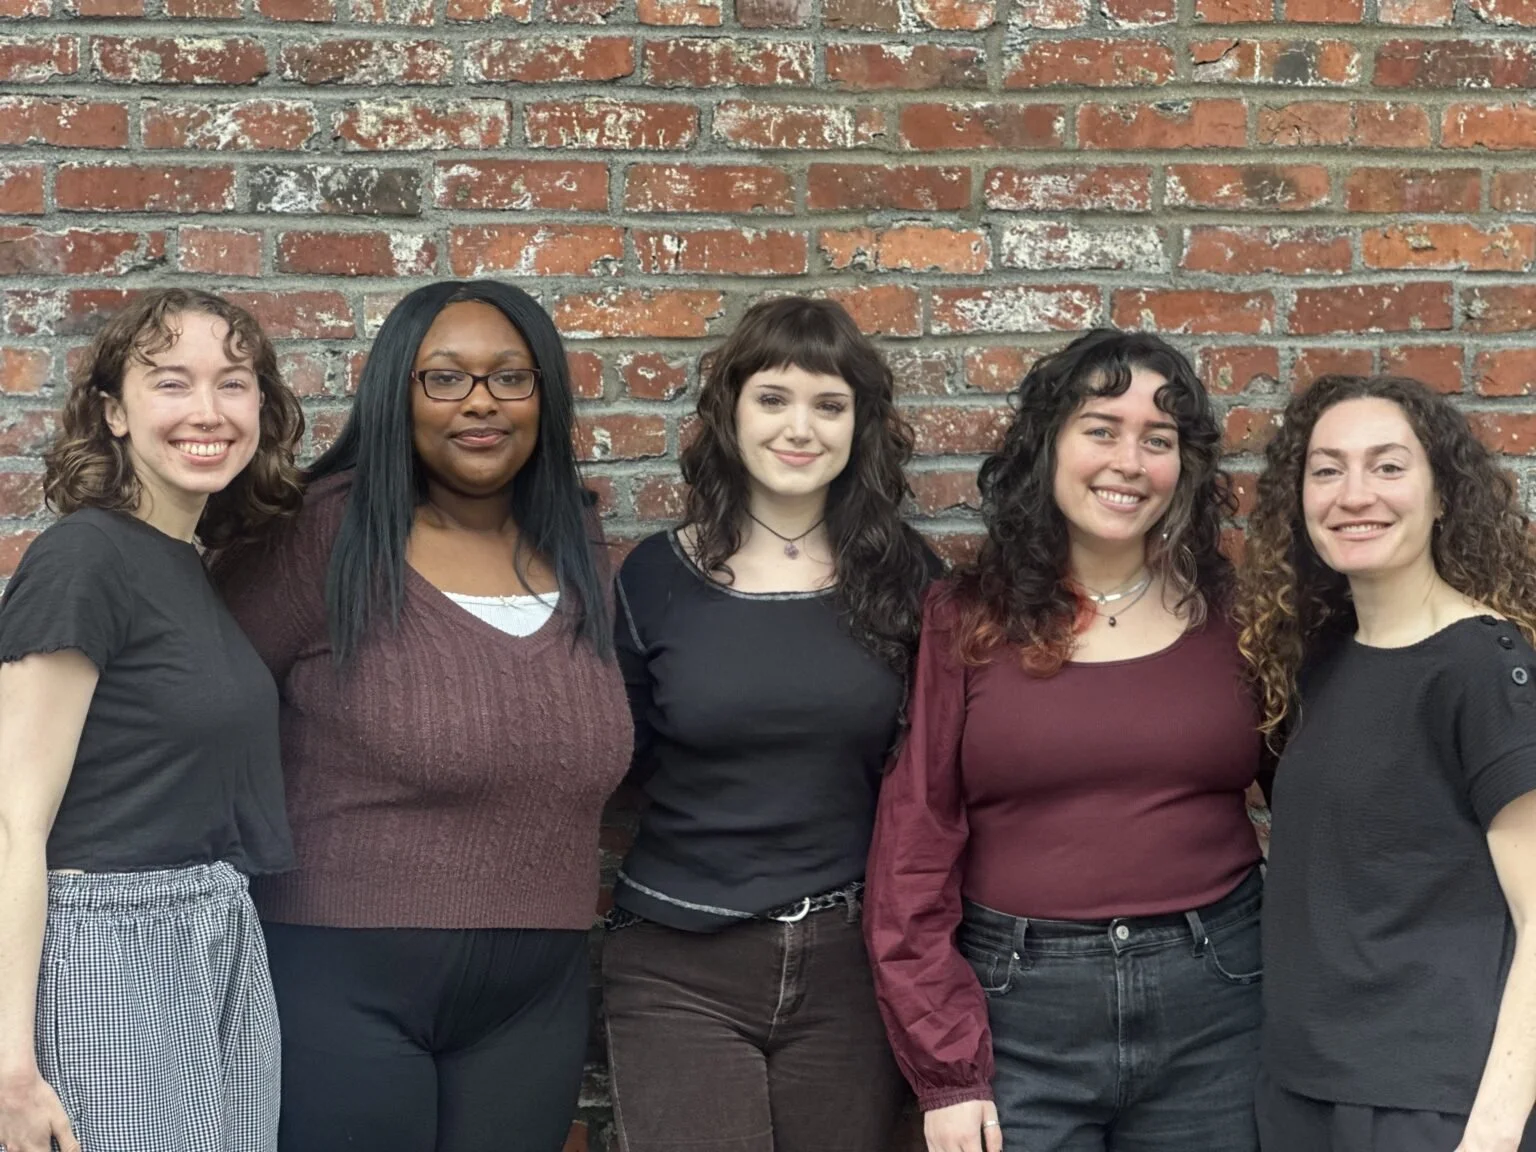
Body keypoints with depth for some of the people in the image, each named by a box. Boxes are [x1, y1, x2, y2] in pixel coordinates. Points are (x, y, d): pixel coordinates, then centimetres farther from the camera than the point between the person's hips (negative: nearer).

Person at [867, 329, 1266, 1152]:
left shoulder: (1228, 613, 3)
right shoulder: (966, 619, -1)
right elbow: (914, 849, -2)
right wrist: (945, 1069, -6)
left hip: (1211, 1001, 1)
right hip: (1016, 1007, -1)